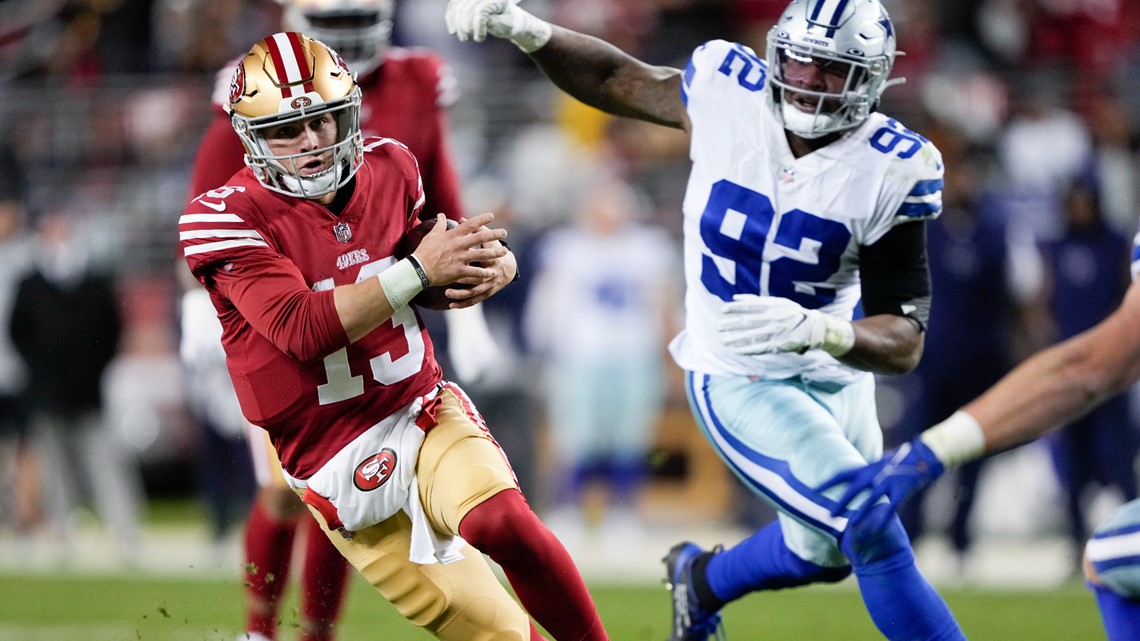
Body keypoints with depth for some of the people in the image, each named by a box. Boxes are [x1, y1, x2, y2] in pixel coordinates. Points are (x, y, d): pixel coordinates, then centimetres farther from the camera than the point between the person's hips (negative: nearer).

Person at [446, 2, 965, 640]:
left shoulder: (893, 169, -20)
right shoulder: (729, 89, -17)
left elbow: (905, 342, -22)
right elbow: (618, 78, 3)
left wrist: (815, 330, -42)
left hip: (837, 376, 3)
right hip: (739, 382, -3)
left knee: (822, 553, 24)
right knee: (876, 538, -15)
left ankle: (703, 578, 54)